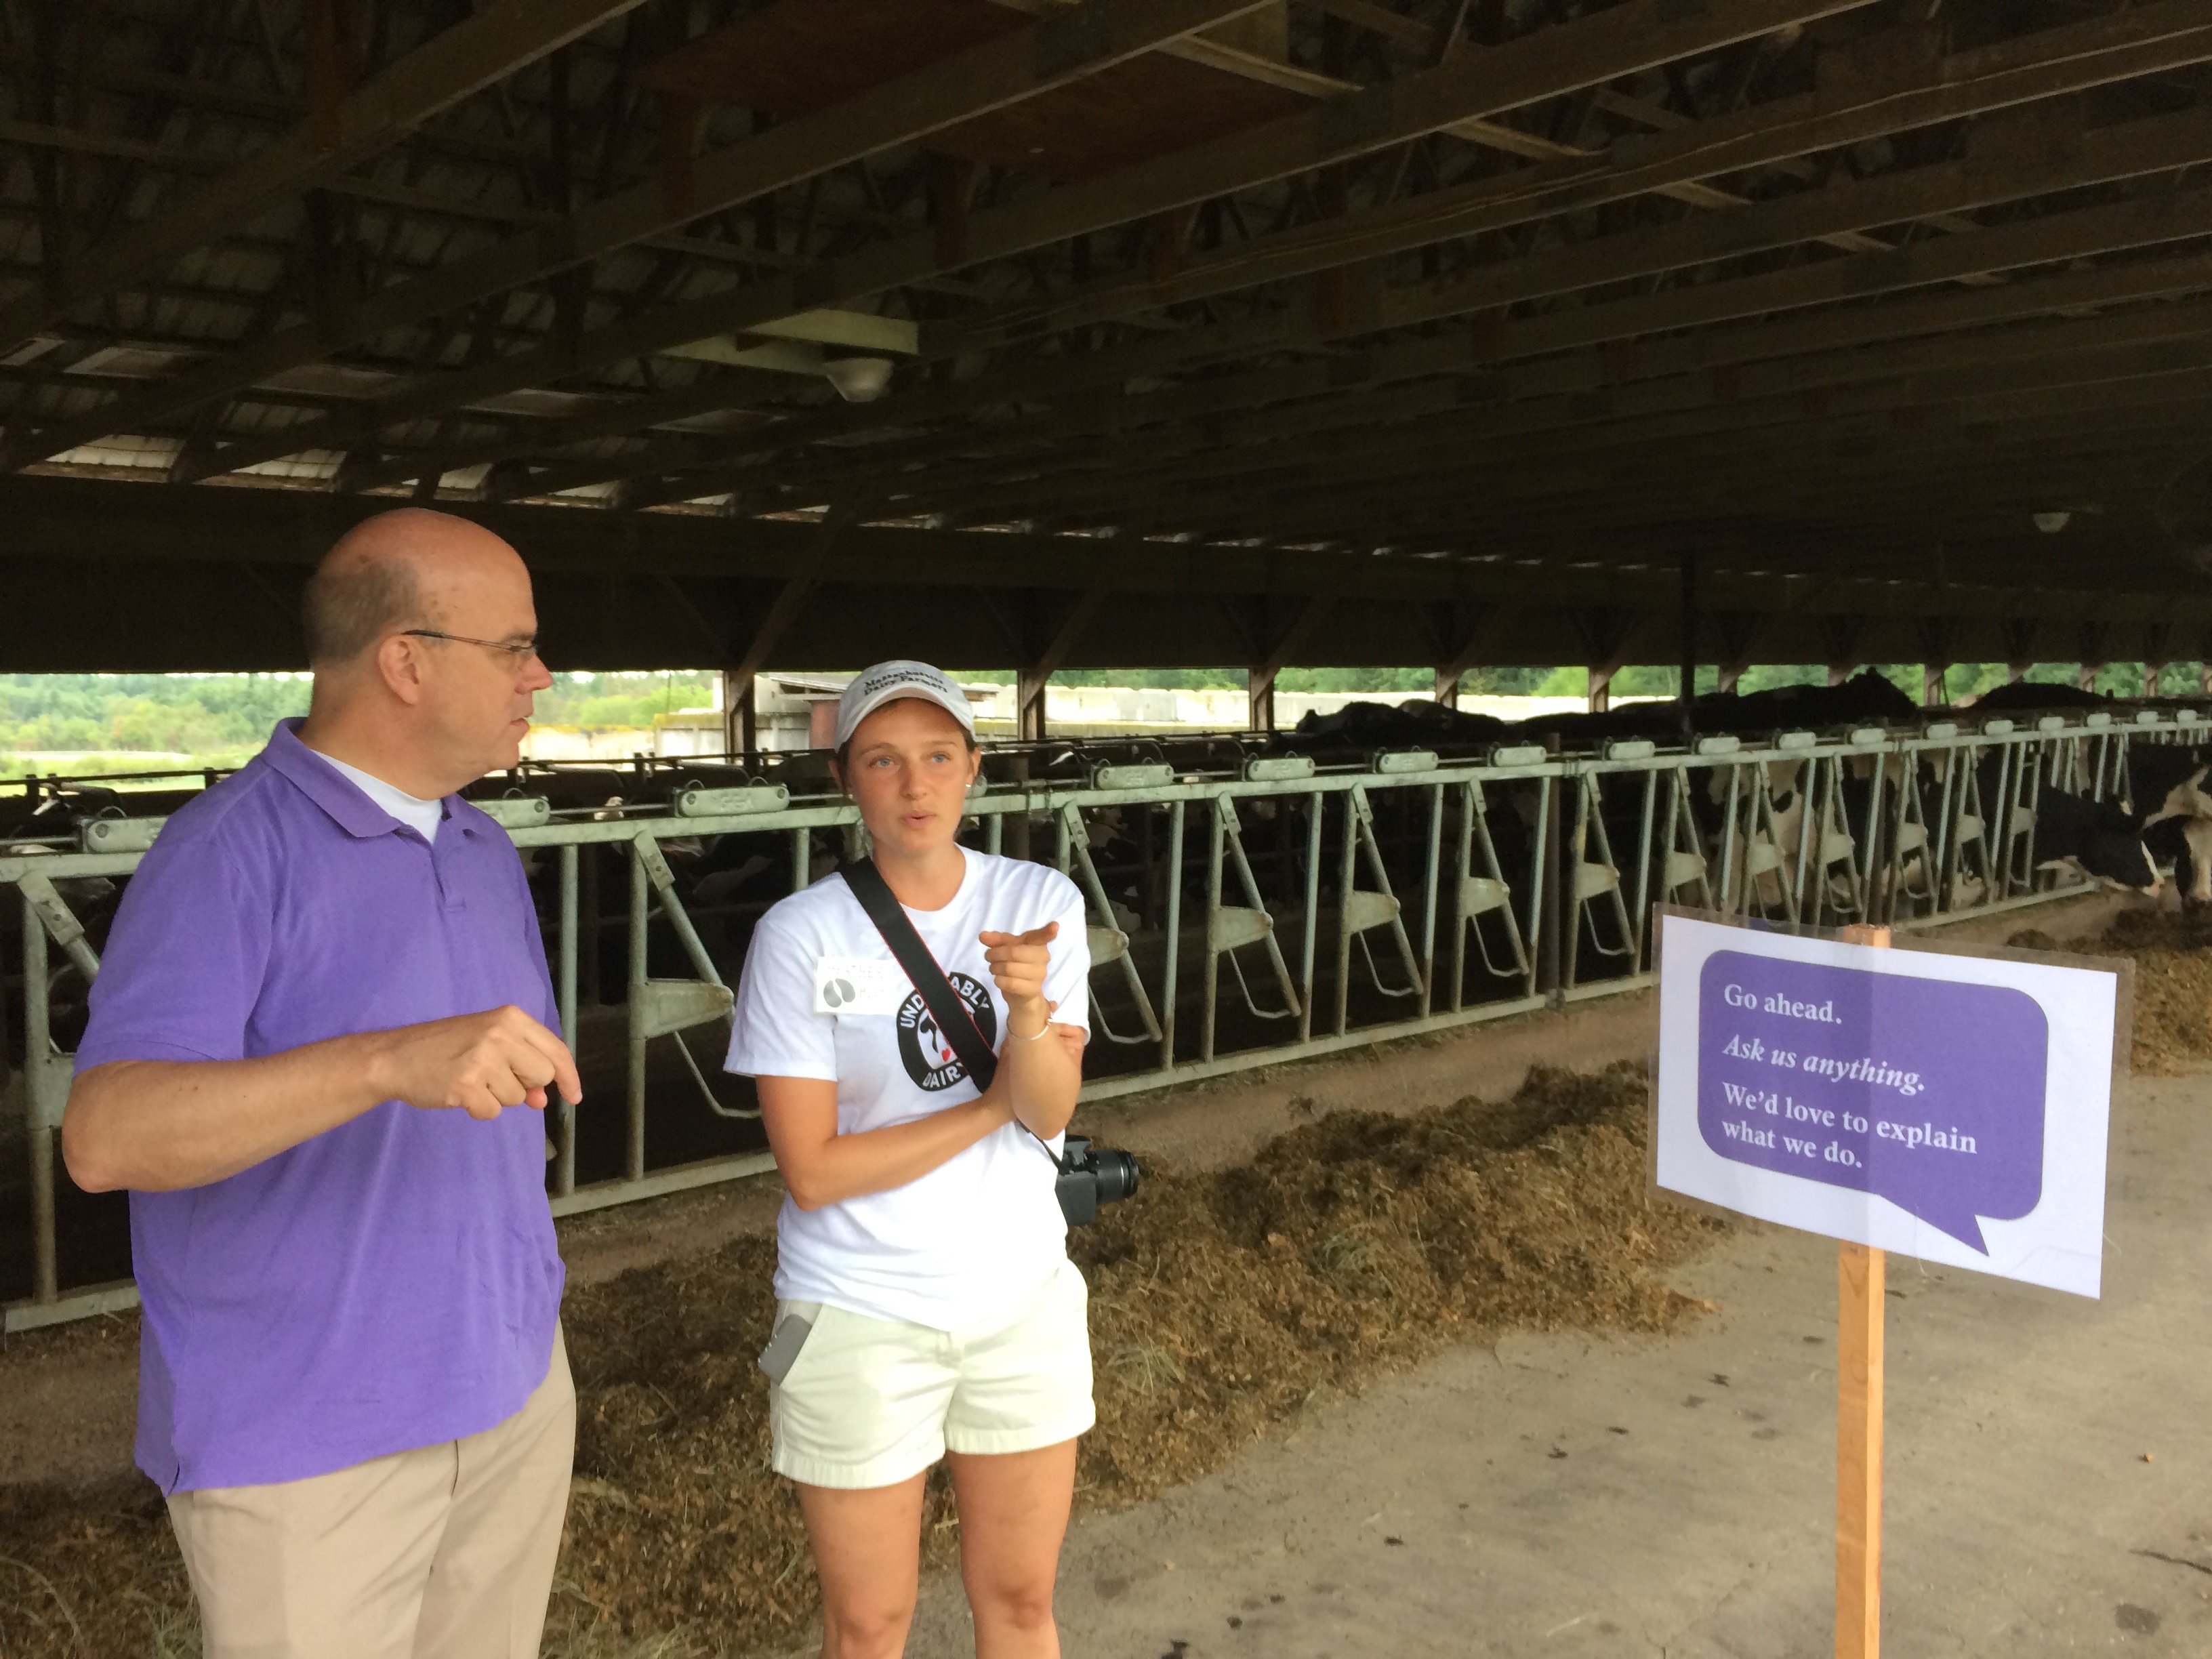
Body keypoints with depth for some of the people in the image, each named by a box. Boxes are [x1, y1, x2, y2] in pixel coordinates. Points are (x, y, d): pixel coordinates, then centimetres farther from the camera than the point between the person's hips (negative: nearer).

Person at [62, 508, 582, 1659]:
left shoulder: (486, 853, 9)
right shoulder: (230, 852, -14)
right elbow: (105, 1135, -25)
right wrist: (391, 1061, -40)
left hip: (515, 1399, 7)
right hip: (303, 1439, -6)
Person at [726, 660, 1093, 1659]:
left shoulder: (1043, 903, -4)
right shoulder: (801, 936, -14)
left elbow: (1051, 1109, -10)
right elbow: (812, 1171, -15)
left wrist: (1030, 1005, -30)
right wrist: (996, 1102, -13)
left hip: (1023, 1296, 3)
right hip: (862, 1319, -3)